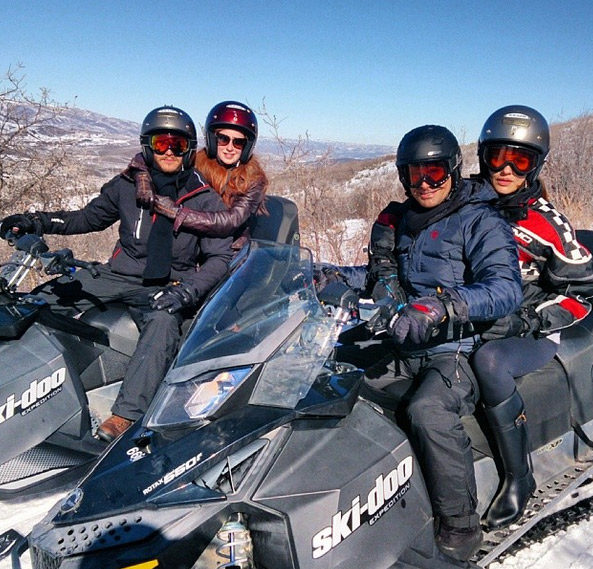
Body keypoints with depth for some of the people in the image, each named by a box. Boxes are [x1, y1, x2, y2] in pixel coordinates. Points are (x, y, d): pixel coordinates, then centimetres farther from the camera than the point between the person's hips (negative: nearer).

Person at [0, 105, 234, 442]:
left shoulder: (206, 199, -1)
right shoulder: (127, 186, 8)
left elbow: (221, 256, -4)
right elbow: (90, 217, 19)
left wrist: (187, 291, -22)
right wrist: (36, 222, 3)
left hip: (166, 287, -4)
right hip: (118, 276, 5)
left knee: (163, 323, -39)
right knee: (35, 303, -10)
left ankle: (125, 414, -46)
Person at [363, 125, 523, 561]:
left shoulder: (481, 222, -4)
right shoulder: (401, 221, 16)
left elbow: (507, 289, -18)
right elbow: (385, 281, 25)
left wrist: (443, 306, -33)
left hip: (460, 350, -6)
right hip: (405, 350, 6)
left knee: (427, 412, -32)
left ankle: (460, 527, -16)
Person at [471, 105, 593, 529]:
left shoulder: (545, 222, -7)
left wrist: (525, 320, -19)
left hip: (532, 336, -4)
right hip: (471, 328, 5)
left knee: (489, 361, -37)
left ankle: (520, 476, -18)